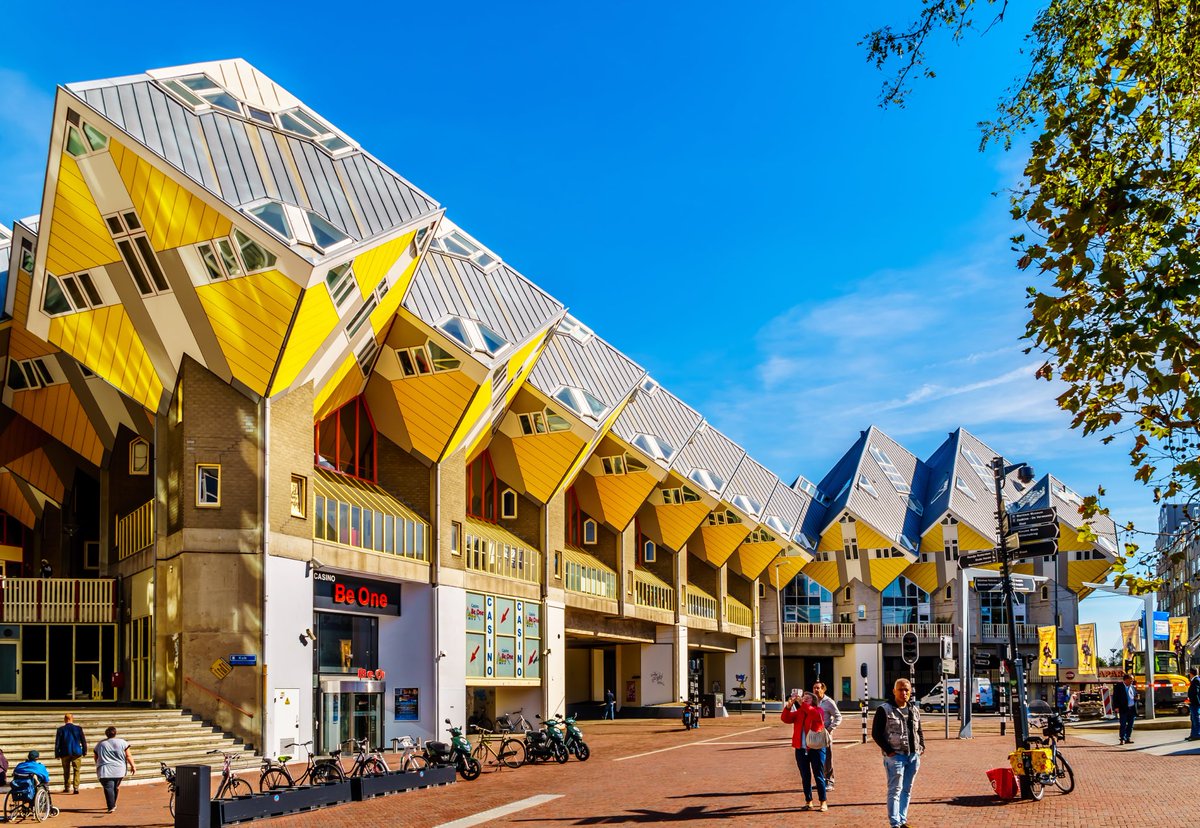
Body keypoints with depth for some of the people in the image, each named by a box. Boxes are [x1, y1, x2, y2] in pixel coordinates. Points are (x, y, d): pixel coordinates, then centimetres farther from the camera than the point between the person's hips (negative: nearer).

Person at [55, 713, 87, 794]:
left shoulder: (60, 730, -2)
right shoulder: (78, 728, -1)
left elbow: (57, 743, 0)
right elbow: (83, 741, 2)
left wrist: (57, 754, 7)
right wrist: (84, 751, 12)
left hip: (65, 753, 0)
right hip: (76, 753, 0)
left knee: (66, 771, 13)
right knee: (76, 771, 4)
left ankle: (67, 788, 19)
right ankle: (76, 787, -6)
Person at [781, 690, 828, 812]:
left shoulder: (818, 710, 0)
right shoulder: (798, 713, 10)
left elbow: (815, 714, -24)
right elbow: (785, 718, -5)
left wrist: (802, 703, -27)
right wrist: (789, 705, -19)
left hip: (816, 748, -4)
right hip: (801, 749, 4)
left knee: (819, 776, -1)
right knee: (805, 777, 9)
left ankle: (823, 803, 3)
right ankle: (808, 802, 17)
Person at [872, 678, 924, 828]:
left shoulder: (914, 710, 14)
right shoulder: (885, 710, -7)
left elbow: (919, 731, 25)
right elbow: (876, 733, -9)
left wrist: (921, 746, 9)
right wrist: (888, 751, -14)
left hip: (913, 756, 7)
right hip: (895, 756, -6)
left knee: (907, 790, 13)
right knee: (895, 790, -7)